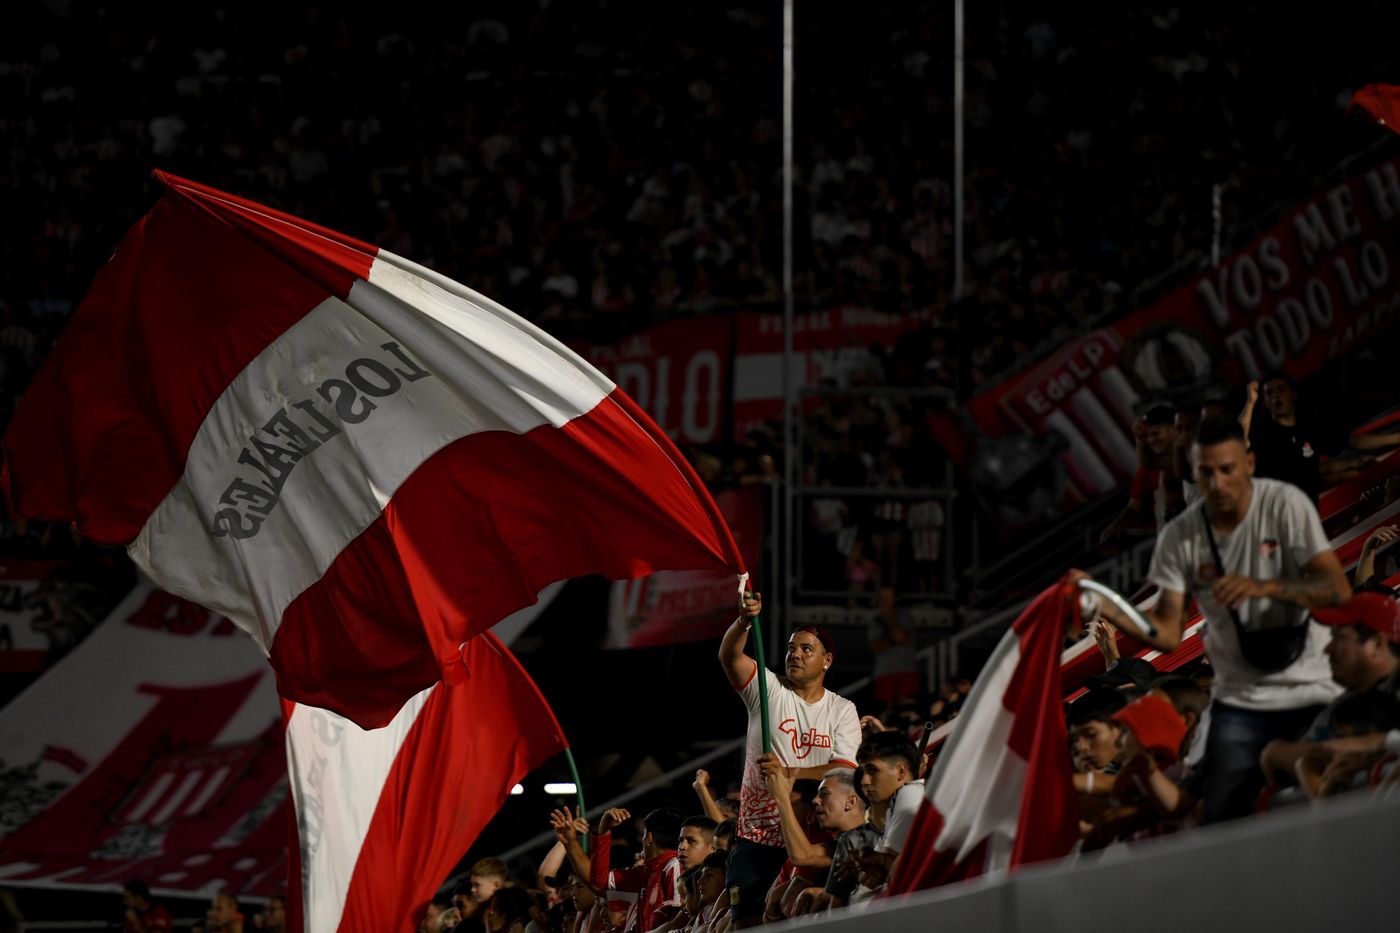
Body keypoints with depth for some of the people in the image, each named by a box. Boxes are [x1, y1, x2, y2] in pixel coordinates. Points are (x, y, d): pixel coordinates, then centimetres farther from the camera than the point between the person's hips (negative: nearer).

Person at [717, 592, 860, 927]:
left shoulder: (843, 711, 5)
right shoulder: (768, 690, 4)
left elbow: (845, 771, -7)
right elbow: (729, 656, -13)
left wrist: (787, 773, -19)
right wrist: (744, 621, -33)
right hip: (757, 832, 0)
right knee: (748, 919, -5)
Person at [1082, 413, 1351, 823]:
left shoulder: (1285, 505, -10)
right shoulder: (1179, 537, -2)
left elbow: (1338, 589, -17)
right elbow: (1167, 633, -3)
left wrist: (1262, 587, -32)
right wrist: (1103, 604, -20)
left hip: (1311, 693, -2)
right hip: (1240, 701, 2)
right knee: (1222, 820, -4)